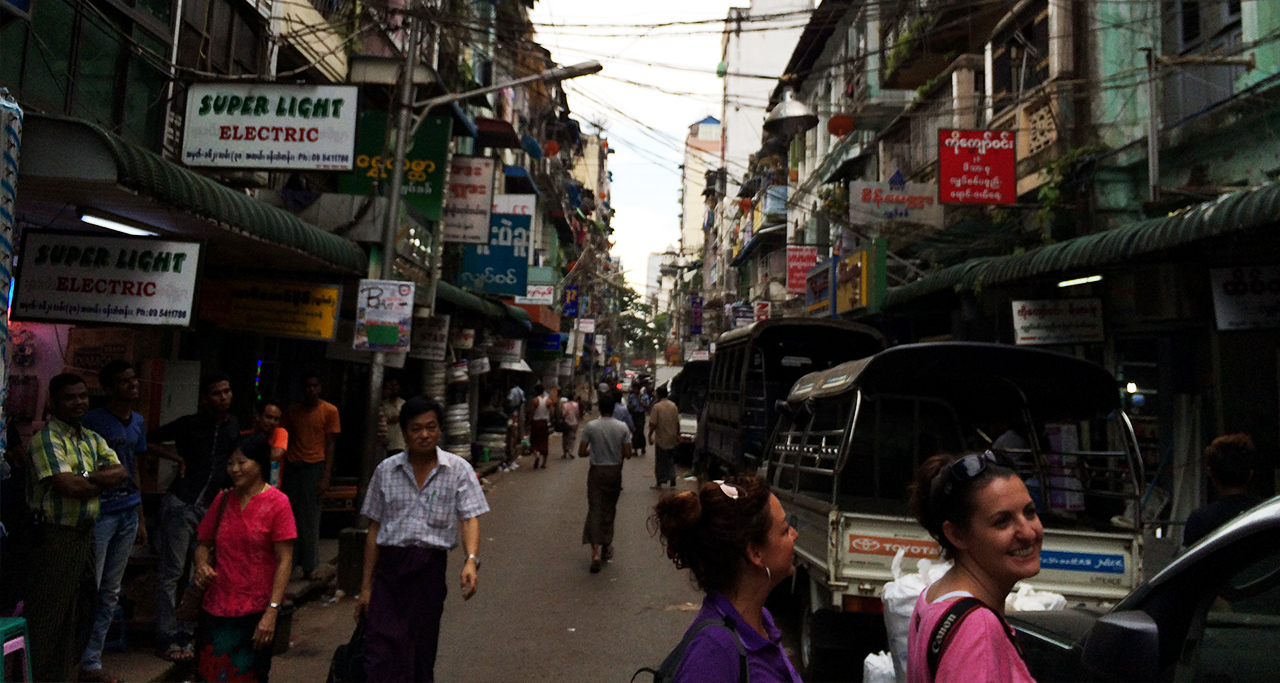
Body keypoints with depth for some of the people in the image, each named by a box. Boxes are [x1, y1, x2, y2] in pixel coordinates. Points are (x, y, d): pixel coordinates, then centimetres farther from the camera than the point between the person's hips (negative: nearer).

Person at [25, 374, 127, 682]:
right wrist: (103, 481, -5)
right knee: (51, 614, 1)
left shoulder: (93, 439, 13)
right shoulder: (46, 438, -13)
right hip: (55, 537, -8)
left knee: (83, 608, 18)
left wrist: (86, 478, -15)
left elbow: (121, 472, 3)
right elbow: (70, 486, -22)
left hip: (85, 534, 8)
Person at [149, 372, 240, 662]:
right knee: (171, 572, 1)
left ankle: (185, 633, 20)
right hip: (182, 505, -5)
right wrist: (178, 458, -7)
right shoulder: (189, 424, -6)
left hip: (212, 508, 5)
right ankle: (167, 638, 10)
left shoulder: (233, 425, 7)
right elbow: (149, 440, 1)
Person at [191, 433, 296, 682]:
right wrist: (202, 564, -7)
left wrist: (272, 612, -17)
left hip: (256, 612, -4)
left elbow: (284, 561, -11)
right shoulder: (223, 500, 7)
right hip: (216, 607, 4)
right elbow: (204, 544, 17)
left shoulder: (276, 502, -9)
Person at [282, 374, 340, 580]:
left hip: (314, 466, -3)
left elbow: (330, 444, -1)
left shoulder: (329, 411, 2)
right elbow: (287, 440, 15)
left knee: (310, 517, -1)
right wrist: (281, 469, 6)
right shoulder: (293, 411, 12)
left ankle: (309, 565, 5)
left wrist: (326, 476, -7)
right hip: (292, 466, 3)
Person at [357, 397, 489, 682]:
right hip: (389, 565, 1)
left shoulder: (458, 470, 2)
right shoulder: (386, 470, 8)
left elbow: (469, 517, -6)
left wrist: (471, 559, -26)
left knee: (421, 654, 7)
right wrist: (366, 586, 9)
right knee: (381, 654, -9)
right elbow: (374, 530, 10)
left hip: (430, 566, -1)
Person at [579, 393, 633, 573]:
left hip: (597, 472, -2)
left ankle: (596, 552, -13)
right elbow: (627, 454, -6)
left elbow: (581, 452, -7)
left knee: (595, 510, -2)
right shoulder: (622, 427, -7)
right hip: (614, 471, 2)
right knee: (609, 510, 16)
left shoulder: (590, 427, -10)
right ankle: (606, 547, 28)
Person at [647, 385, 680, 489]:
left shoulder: (657, 407, -14)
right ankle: (672, 479, 9)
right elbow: (677, 423, 6)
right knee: (671, 460, 18)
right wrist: (678, 435, 16)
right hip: (672, 438, 5)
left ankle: (659, 483, 13)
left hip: (661, 438, -5)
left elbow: (653, 424, -17)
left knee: (660, 461, 6)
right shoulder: (673, 406, 2)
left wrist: (650, 435, -5)